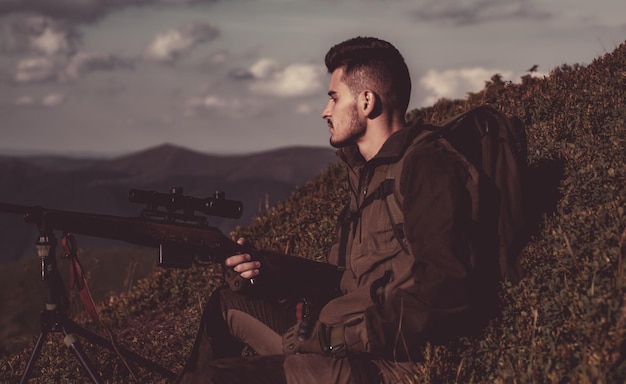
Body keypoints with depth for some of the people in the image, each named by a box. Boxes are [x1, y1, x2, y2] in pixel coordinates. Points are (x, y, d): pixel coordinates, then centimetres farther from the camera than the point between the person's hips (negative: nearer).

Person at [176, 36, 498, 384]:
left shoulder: (425, 167, -13)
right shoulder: (369, 173, 18)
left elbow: (443, 289, -24)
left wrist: (343, 335, -22)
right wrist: (270, 270, 11)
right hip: (345, 336, 10)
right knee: (225, 305, 24)